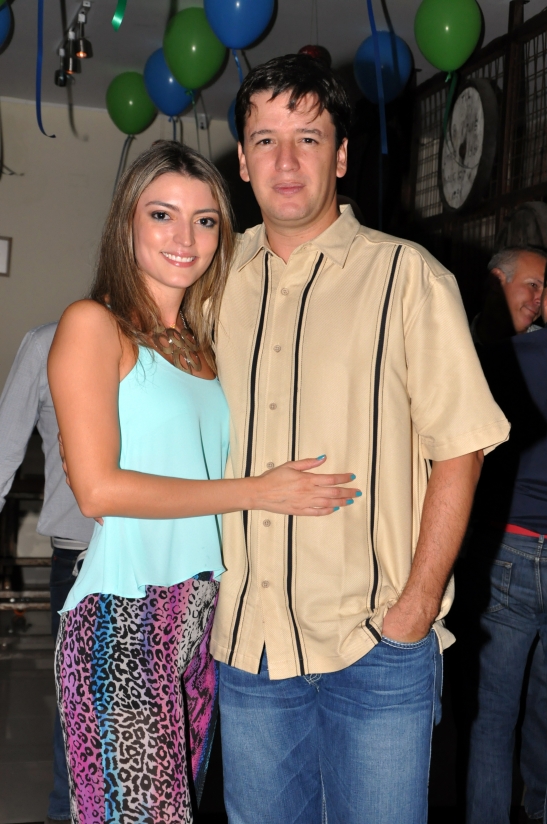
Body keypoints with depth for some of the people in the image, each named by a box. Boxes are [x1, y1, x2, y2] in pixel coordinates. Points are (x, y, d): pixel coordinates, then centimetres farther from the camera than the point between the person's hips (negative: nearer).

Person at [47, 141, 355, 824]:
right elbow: (98, 489, -12)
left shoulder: (200, 343, 15)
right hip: (123, 618, -6)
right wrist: (256, 492, -11)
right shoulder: (93, 325, -4)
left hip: (203, 610, 6)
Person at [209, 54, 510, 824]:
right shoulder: (219, 279, 7)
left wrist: (419, 604, -12)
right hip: (246, 642, 4)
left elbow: (460, 447, -6)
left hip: (377, 648, -4)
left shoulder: (406, 275, -5)